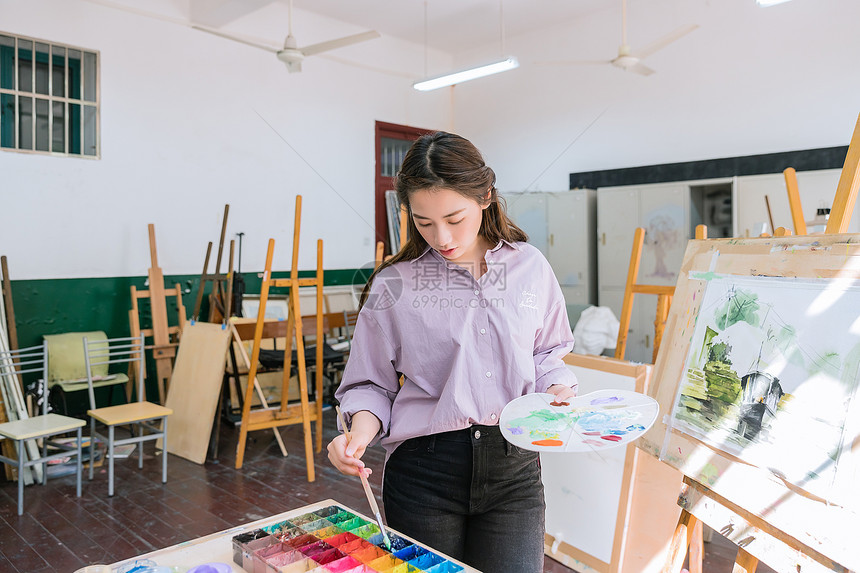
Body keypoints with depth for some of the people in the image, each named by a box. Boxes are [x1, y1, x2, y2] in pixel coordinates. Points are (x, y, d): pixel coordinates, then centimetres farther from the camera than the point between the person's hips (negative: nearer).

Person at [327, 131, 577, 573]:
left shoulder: (530, 267, 1)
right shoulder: (394, 285, -5)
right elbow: (371, 384, 2)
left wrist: (559, 392, -5)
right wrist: (360, 430, -17)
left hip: (513, 467, 2)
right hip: (424, 470, -1)